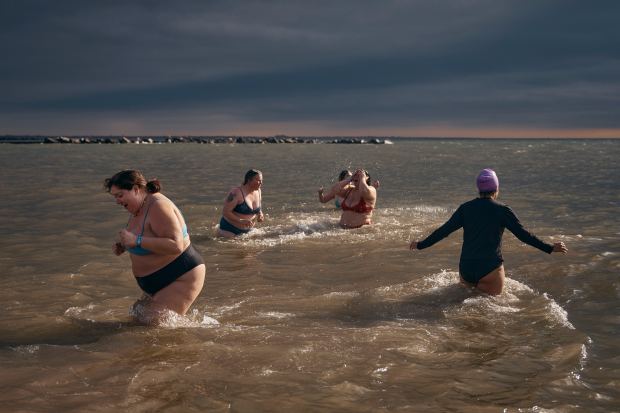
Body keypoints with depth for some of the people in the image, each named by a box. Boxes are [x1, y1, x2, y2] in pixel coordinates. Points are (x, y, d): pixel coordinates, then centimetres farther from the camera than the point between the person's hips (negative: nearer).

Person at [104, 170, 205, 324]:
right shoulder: (137, 208, 8)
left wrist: (137, 241, -30)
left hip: (181, 278, -10)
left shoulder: (158, 206, -21)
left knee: (153, 322, -16)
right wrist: (124, 246, 5)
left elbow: (176, 245, -30)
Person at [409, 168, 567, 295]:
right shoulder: (502, 210, -4)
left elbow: (444, 230, 4)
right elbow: (523, 234, -6)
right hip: (491, 269, -4)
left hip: (466, 269, 4)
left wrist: (421, 245, 14)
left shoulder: (466, 208, 5)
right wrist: (550, 248, 0)